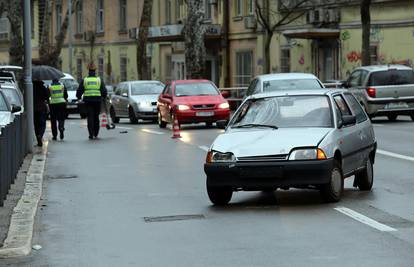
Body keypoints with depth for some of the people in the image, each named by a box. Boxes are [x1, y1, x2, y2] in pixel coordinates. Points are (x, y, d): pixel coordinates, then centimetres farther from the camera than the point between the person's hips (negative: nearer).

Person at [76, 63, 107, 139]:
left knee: (90, 117, -2)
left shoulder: (84, 80, 4)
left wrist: (79, 97, 24)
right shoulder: (99, 80, 5)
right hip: (97, 100, 1)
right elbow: (104, 91, 4)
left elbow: (79, 91, 5)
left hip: (88, 101, -1)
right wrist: (104, 97, 25)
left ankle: (91, 134, -10)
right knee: (96, 117, 10)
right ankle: (95, 134, 13)